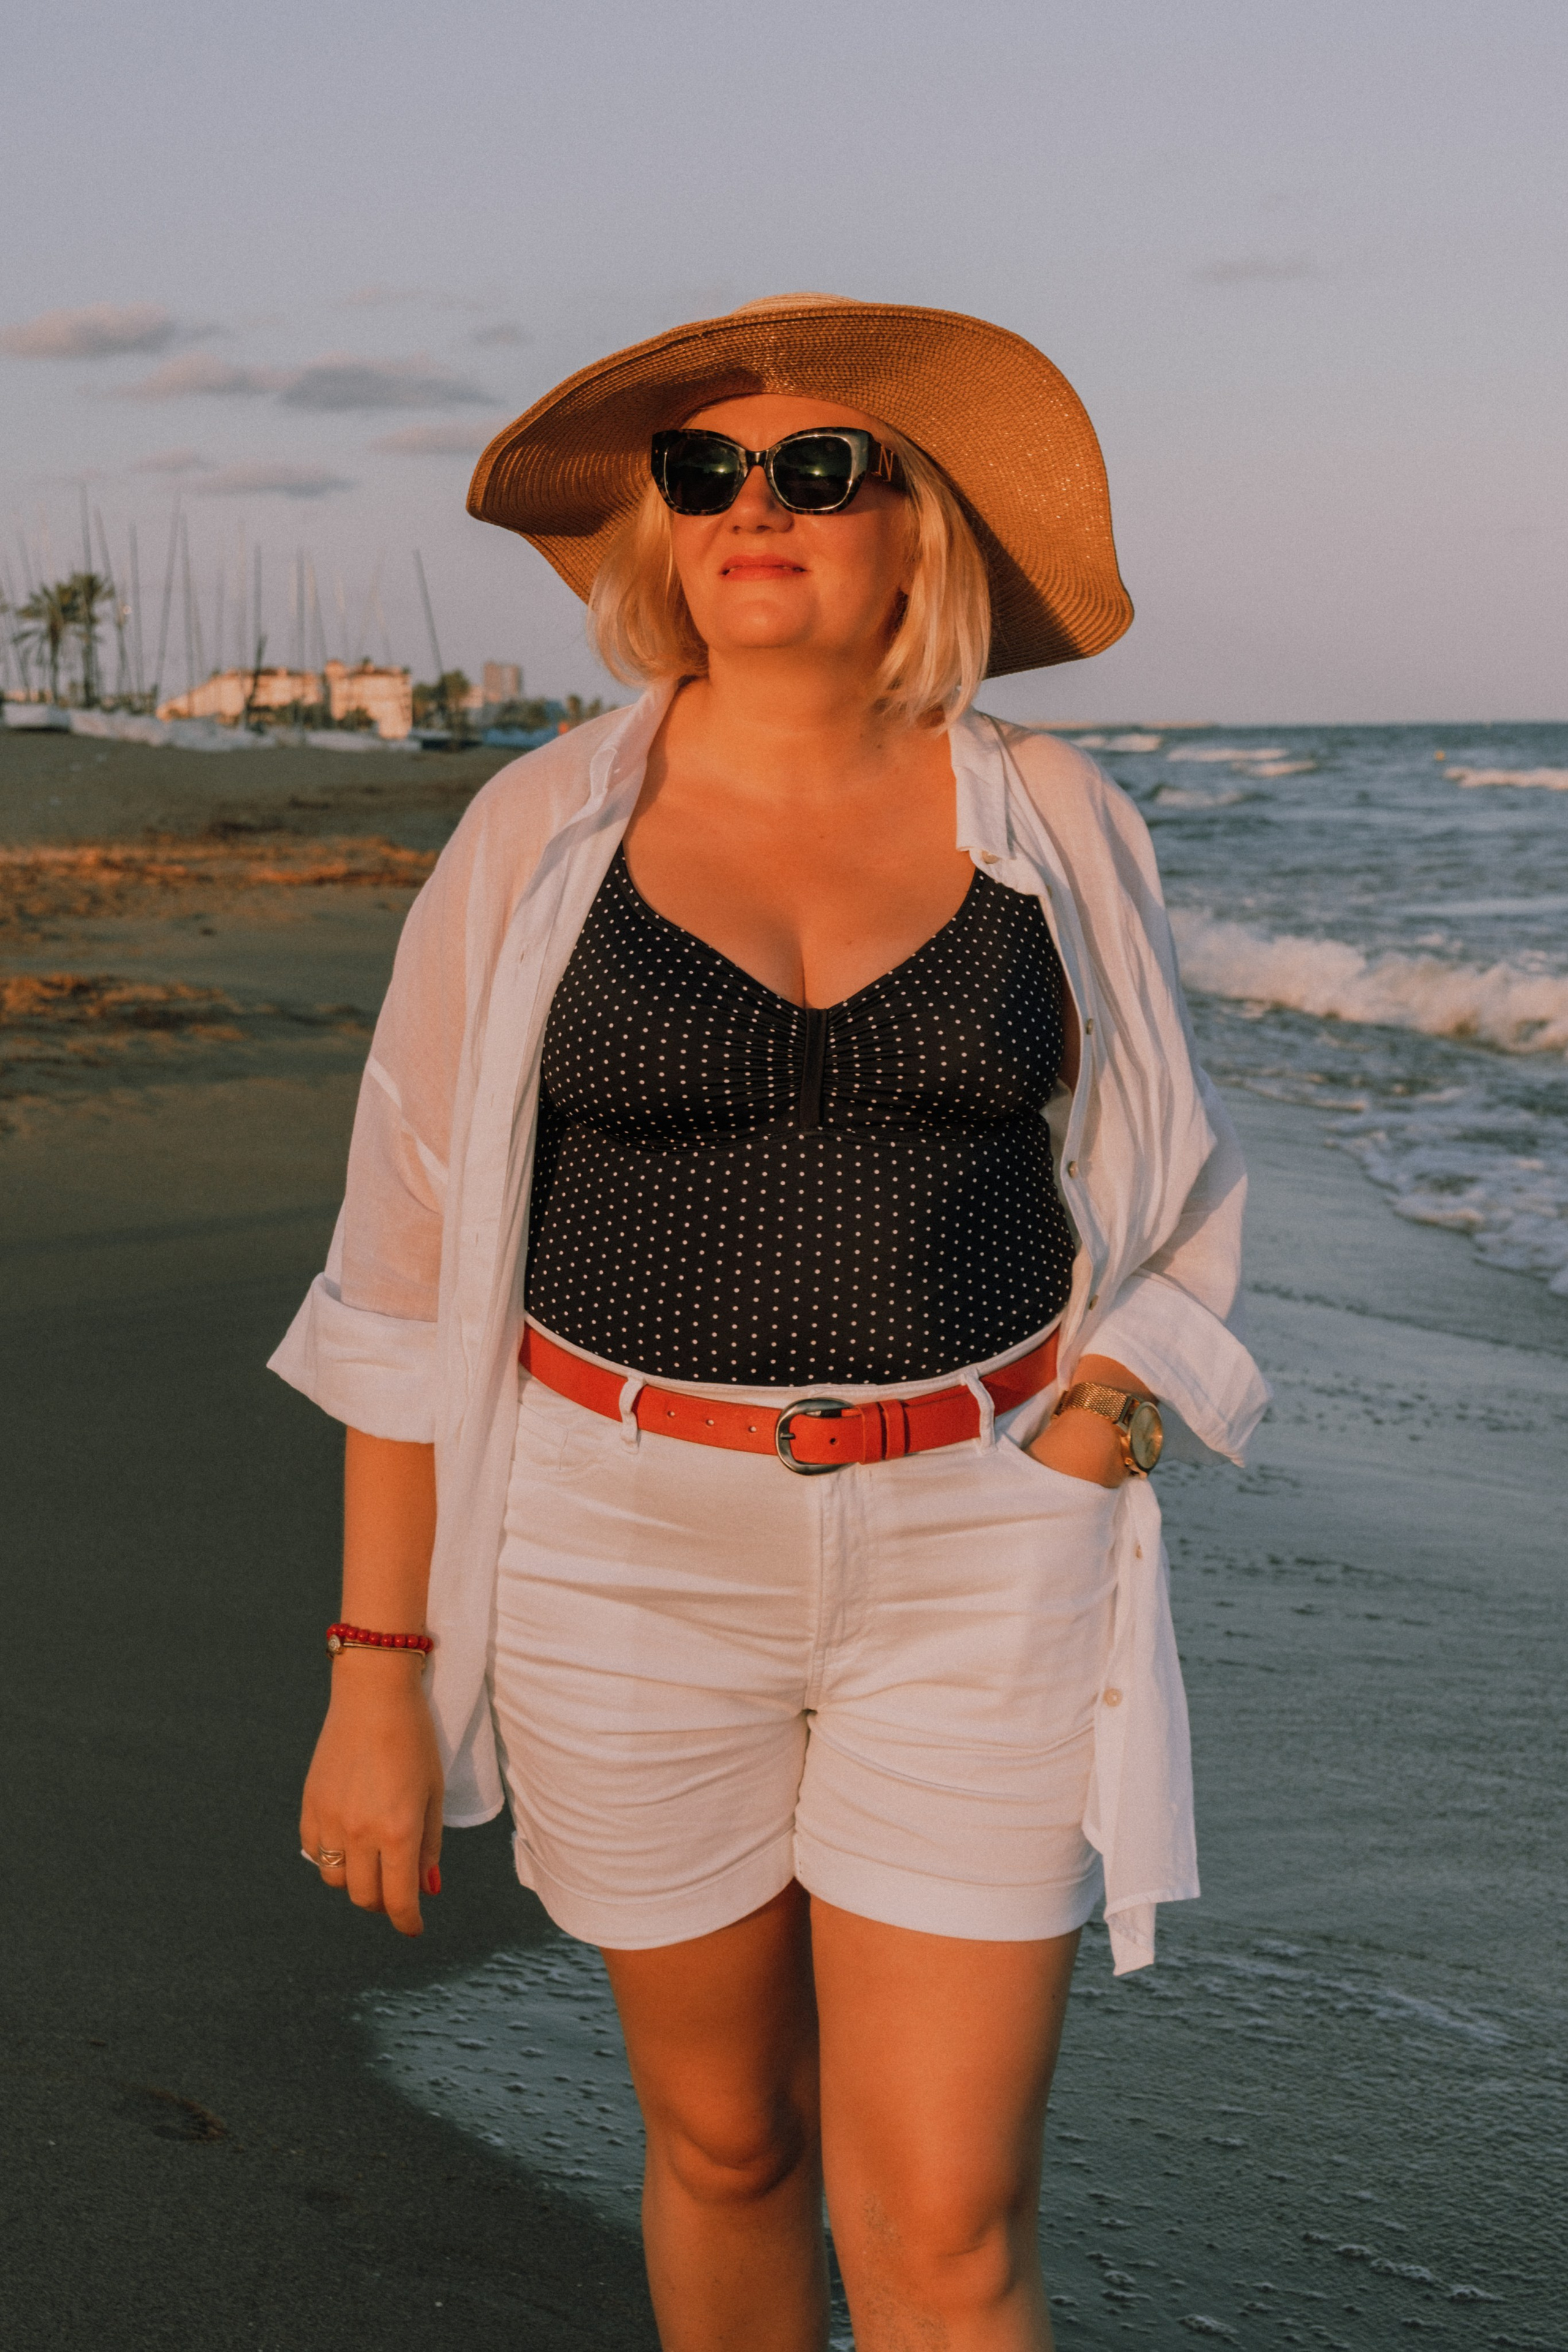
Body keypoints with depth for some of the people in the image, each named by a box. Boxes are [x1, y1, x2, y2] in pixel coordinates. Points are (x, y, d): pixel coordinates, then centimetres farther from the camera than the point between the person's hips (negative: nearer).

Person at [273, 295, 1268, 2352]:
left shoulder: (1052, 826, 0)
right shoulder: (543, 835, -2)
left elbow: (1172, 1217, 8)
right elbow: (412, 1271, 0)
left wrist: (1076, 1462, -9)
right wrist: (380, 1670, -1)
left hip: (981, 1558, 0)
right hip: (634, 1552, 1)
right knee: (726, 2136, 17)